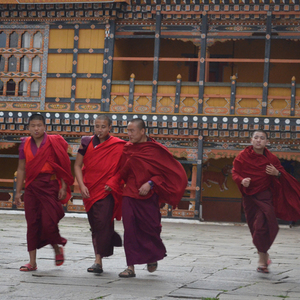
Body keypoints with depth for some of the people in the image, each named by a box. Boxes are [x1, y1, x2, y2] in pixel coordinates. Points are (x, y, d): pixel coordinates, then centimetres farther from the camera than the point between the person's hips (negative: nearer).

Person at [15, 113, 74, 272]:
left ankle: (57, 248, 23)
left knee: (48, 222, -9)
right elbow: (21, 169, 12)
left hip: (50, 185, -4)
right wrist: (18, 191, 9)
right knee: (32, 223, 2)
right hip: (31, 186, 4)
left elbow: (63, 166, -2)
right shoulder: (25, 144, 9)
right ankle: (32, 262, 6)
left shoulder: (54, 143, -2)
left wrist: (63, 187, -8)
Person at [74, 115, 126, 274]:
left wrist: (112, 183, -8)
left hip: (107, 191, -4)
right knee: (94, 226, 10)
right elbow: (77, 165, 7)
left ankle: (98, 260, -15)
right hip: (89, 191, 4)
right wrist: (81, 185, -5)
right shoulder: (87, 142, 5)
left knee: (102, 223, -14)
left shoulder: (118, 146, -3)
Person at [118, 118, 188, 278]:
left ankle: (153, 256, 35)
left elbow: (167, 171, -5)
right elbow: (122, 173, 14)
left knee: (150, 228, 6)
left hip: (148, 197, -3)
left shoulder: (155, 150, -6)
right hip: (129, 195, 3)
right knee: (130, 230, -3)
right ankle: (131, 266, 0)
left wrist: (150, 183, -15)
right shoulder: (127, 149, 6)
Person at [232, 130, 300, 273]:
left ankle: (262, 259, -11)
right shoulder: (243, 156, -2)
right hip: (249, 196, 1)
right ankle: (264, 254, 30)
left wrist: (277, 173, -14)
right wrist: (242, 181, -20)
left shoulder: (271, 158, 0)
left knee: (261, 226, -16)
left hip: (265, 195, -1)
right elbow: (235, 172, 1)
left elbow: (283, 174, 9)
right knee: (255, 227, 9)